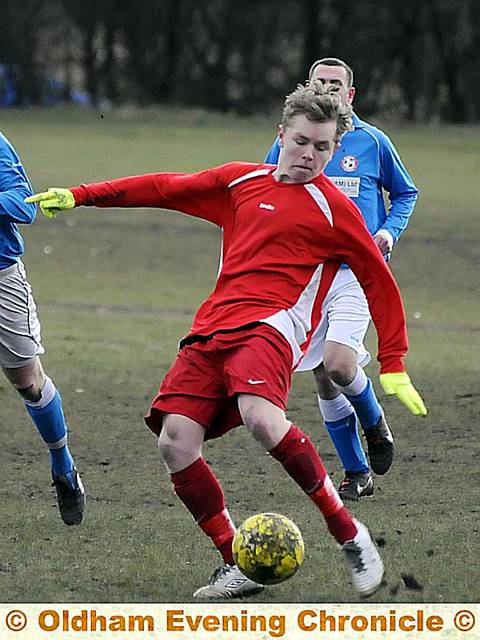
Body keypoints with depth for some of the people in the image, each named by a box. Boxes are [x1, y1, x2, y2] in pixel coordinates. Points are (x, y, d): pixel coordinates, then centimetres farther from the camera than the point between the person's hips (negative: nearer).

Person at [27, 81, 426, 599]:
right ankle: (238, 566, -3)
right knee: (175, 443, -13)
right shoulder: (241, 182, 18)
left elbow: (379, 284, 9)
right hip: (211, 330, 6)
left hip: (270, 326, -5)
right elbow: (166, 189, 25)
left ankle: (348, 534, -19)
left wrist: (392, 364, 7)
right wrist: (79, 196, 24)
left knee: (261, 418, -34)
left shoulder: (334, 209, 5)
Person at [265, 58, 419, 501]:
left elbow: (405, 193, 16)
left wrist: (390, 231, -1)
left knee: (338, 364, -21)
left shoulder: (372, 142, 2)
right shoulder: (288, 143, 5)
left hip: (356, 271, -3)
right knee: (324, 381, 2)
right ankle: (358, 473, 16)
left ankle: (374, 422, 10)